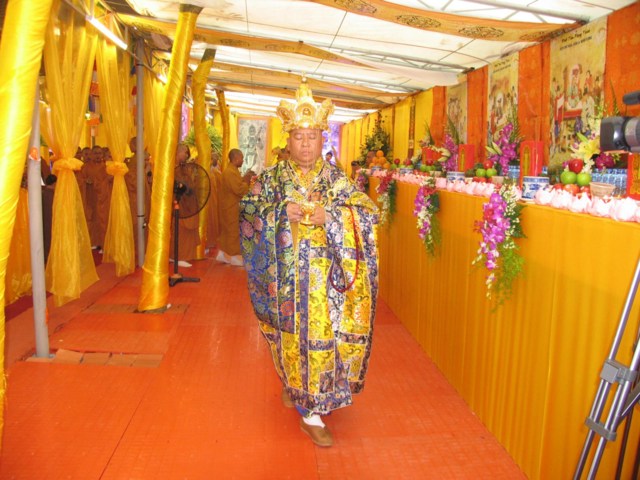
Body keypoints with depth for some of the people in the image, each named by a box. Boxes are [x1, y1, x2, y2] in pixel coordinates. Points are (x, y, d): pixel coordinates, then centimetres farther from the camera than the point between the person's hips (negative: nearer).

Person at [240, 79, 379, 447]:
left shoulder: (338, 179, 4)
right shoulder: (272, 177, 6)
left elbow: (368, 212, -4)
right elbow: (249, 210, 0)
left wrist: (328, 216, -18)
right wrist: (282, 212, -16)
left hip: (324, 278, 0)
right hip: (284, 275, 0)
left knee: (321, 335, 2)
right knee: (289, 333, 6)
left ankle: (312, 412, 17)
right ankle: (291, 382, 31)